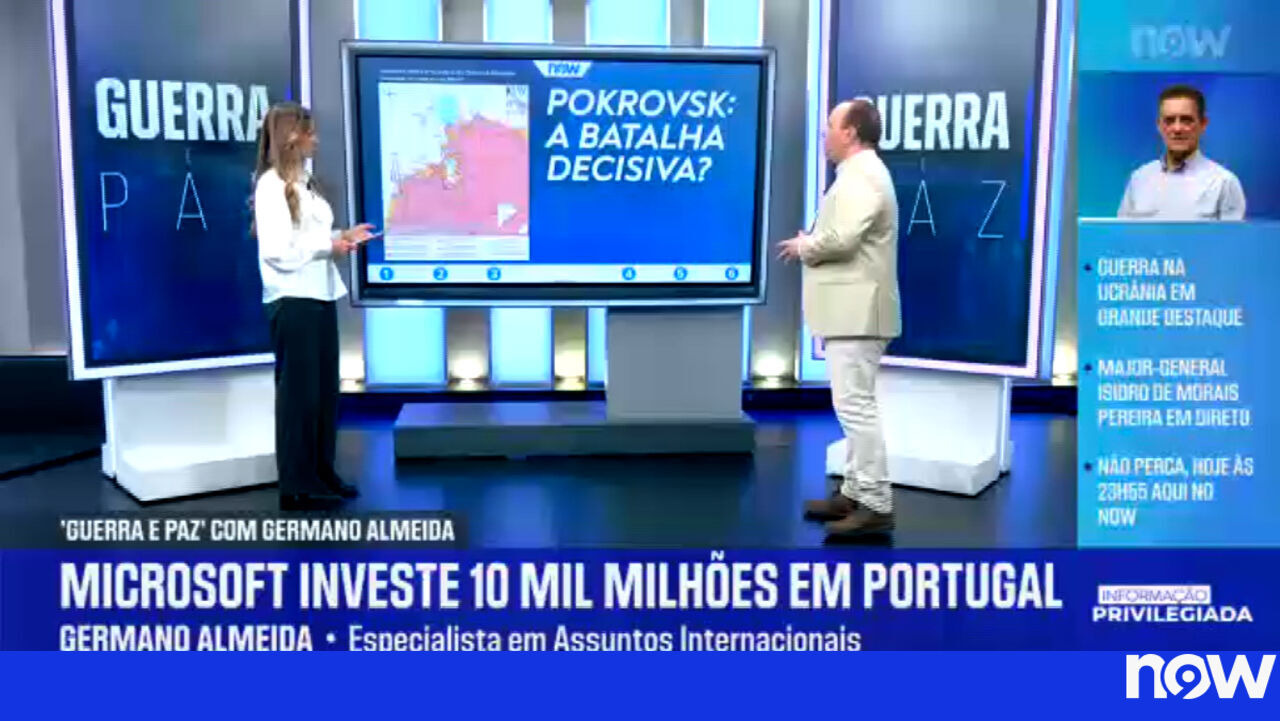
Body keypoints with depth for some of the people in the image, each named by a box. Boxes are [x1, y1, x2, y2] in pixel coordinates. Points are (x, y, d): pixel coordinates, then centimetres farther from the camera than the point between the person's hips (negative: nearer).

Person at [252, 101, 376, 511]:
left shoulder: (303, 182, 15)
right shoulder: (271, 185, -12)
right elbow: (278, 251, -19)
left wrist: (343, 237, 6)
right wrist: (329, 246, -15)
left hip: (319, 296, 9)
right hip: (294, 301, -9)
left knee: (325, 391, 13)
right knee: (299, 393, -2)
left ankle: (321, 474, 24)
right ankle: (296, 485, 7)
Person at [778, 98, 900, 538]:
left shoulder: (861, 176, -14)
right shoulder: (860, 173, 21)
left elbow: (841, 238, -25)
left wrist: (804, 246, -8)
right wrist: (811, 246, 8)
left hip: (857, 312, -11)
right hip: (850, 310, 11)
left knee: (856, 405, -11)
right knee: (853, 405, 14)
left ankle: (875, 506, -7)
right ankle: (855, 492, 22)